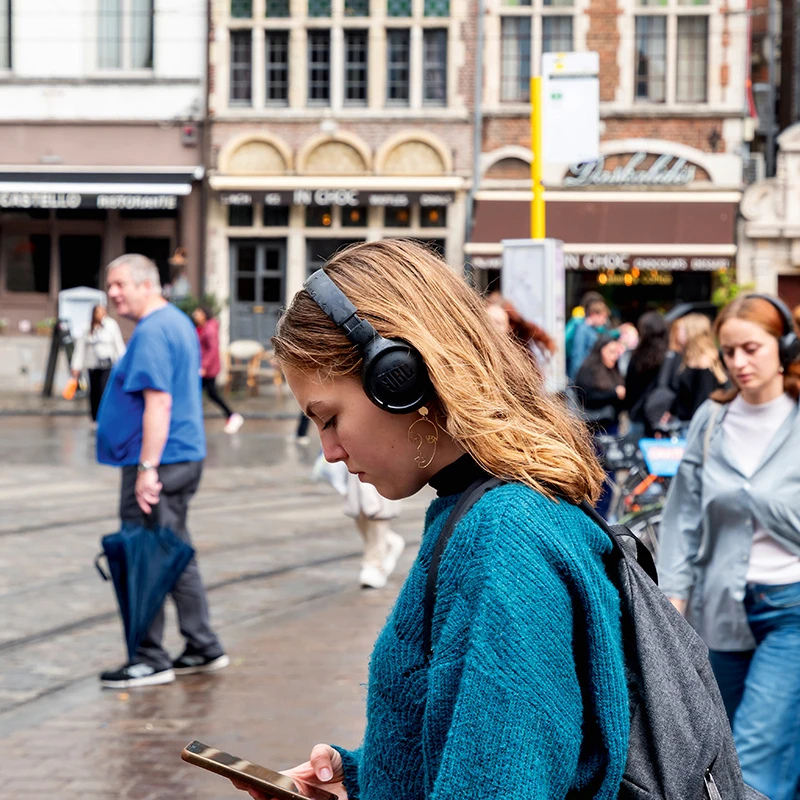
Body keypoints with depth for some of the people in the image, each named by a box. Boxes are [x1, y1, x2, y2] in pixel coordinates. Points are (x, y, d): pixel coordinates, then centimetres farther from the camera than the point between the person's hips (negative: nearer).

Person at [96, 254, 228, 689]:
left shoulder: (152, 333, -17)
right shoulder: (179, 323, 16)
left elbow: (159, 402, -25)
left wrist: (147, 468, -26)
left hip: (158, 463, -10)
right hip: (186, 457, 10)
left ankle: (151, 659, -1)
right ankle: (202, 648, 21)